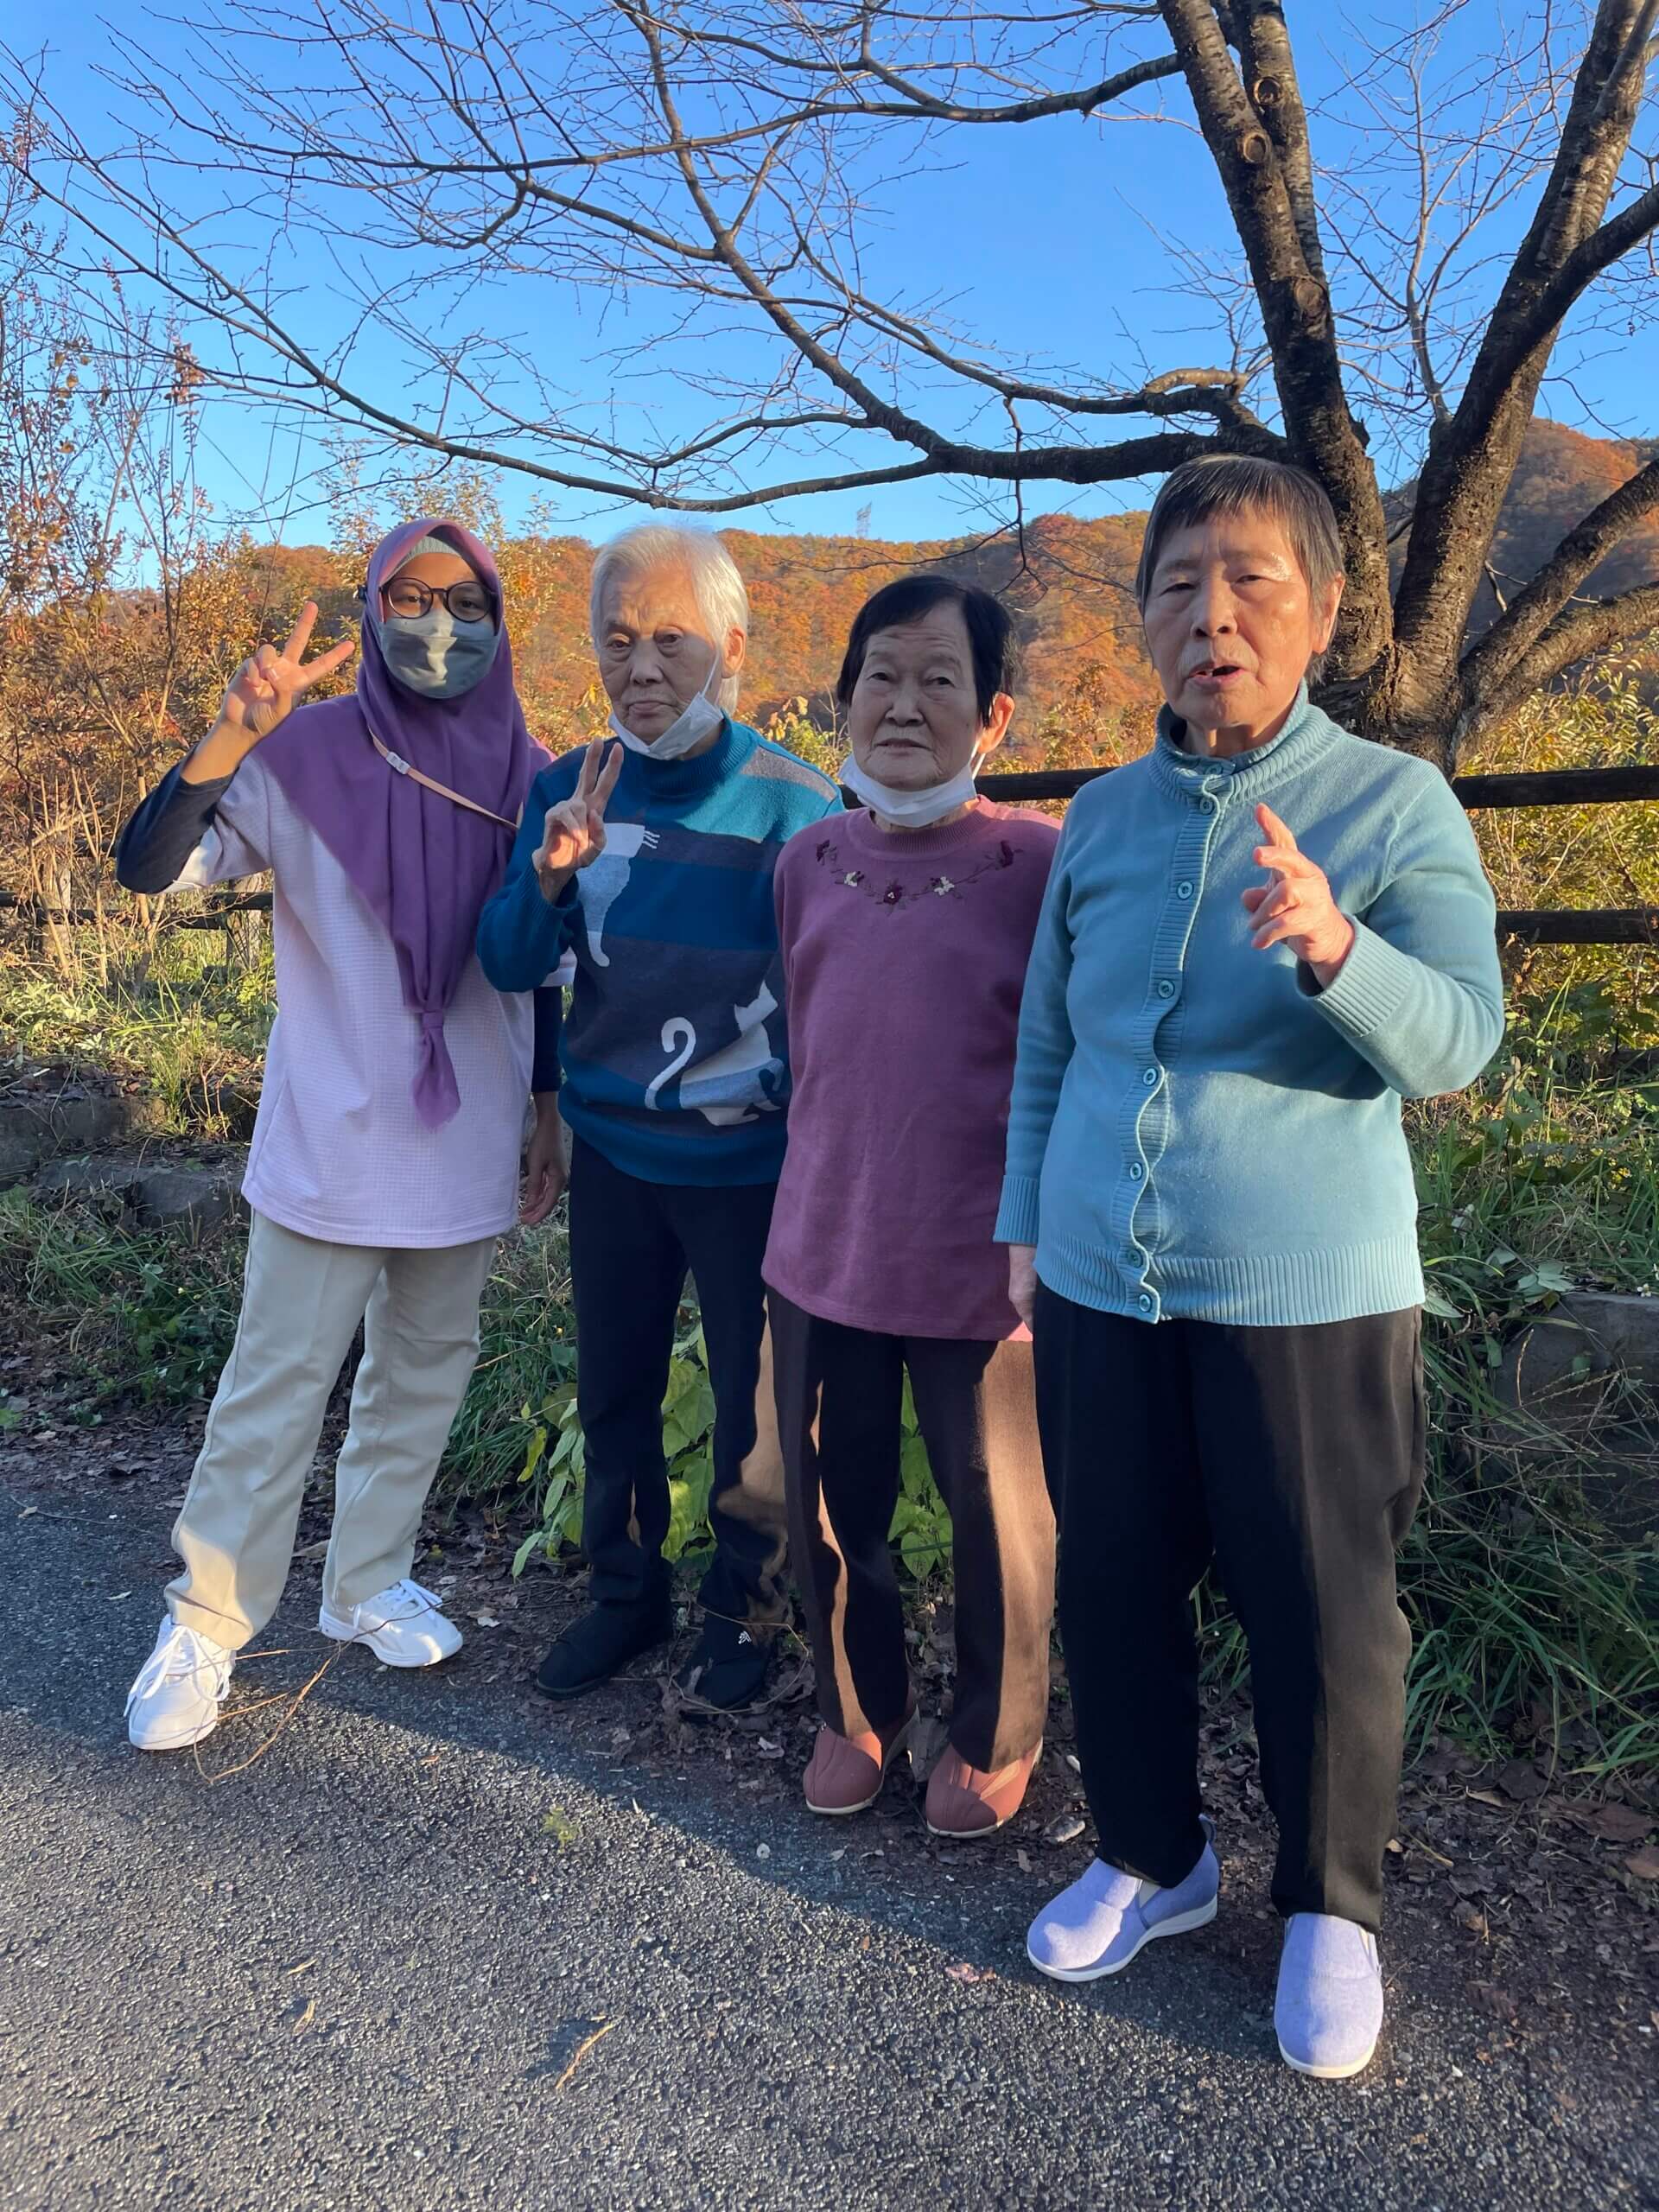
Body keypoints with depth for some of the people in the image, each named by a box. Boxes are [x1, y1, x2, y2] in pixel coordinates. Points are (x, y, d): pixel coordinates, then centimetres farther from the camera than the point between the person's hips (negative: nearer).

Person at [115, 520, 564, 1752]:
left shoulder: (523, 775, 2)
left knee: (425, 1378, 15)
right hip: (333, 1145, -4)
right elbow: (151, 868, -17)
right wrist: (232, 736, -32)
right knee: (276, 1394, 3)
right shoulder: (307, 754, -8)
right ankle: (204, 1630, 19)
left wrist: (554, 1109, 11)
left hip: (470, 1148, 4)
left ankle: (369, 1585, 34)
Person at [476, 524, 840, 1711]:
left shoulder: (795, 804, -14)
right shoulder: (571, 788, -2)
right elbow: (508, 966, -3)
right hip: (611, 1152, 4)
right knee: (613, 1389, 18)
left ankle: (746, 1608, 34)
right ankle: (626, 1591, 39)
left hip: (748, 1161, -4)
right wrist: (550, 874, -22)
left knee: (755, 1401, 11)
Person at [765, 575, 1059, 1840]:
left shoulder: (1038, 864, -10)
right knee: (832, 1503, 16)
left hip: (976, 1264, -4)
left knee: (998, 1514, 12)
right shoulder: (809, 862, 4)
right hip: (823, 1249, 4)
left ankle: (997, 1737, 38)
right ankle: (859, 1711, 42)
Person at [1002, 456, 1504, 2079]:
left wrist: (1334, 946, -34)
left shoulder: (1395, 804, -5)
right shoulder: (1103, 817, 7)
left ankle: (1330, 1907, 33)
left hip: (1308, 1299, -3)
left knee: (1322, 1620, 9)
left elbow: (1460, 1039, -15)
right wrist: (1024, 1224, 13)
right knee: (1112, 1595, 14)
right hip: (1099, 1290, 4)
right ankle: (1151, 1859, 38)